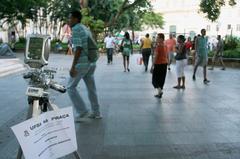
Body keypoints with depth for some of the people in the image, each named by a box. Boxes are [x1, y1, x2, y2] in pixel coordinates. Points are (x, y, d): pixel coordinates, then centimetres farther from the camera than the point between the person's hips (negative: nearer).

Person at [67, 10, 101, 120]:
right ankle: (96, 112, 19)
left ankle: (82, 111, 1)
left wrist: (73, 66, -20)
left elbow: (78, 48, -20)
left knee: (71, 87, 1)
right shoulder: (86, 29, 17)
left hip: (81, 63, -9)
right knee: (91, 88, 13)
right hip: (91, 62, 9)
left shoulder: (76, 29, -11)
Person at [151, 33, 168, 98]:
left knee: (155, 79, 3)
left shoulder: (158, 46, -16)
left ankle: (160, 91, -12)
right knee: (161, 79, 13)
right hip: (164, 64, 8)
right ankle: (159, 93, 17)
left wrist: (152, 66, -16)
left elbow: (155, 57, -19)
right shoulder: (165, 46, 8)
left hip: (158, 64, -7)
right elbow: (166, 56, 14)